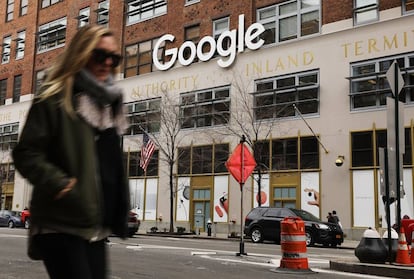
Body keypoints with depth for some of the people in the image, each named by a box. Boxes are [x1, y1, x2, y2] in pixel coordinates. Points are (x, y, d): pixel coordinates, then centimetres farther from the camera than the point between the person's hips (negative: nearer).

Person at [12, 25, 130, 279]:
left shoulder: (109, 103, 17)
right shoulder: (55, 99, -4)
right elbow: (26, 154, -10)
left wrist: (120, 209, 17)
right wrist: (61, 184, -23)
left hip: (95, 228, 7)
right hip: (61, 226, -7)